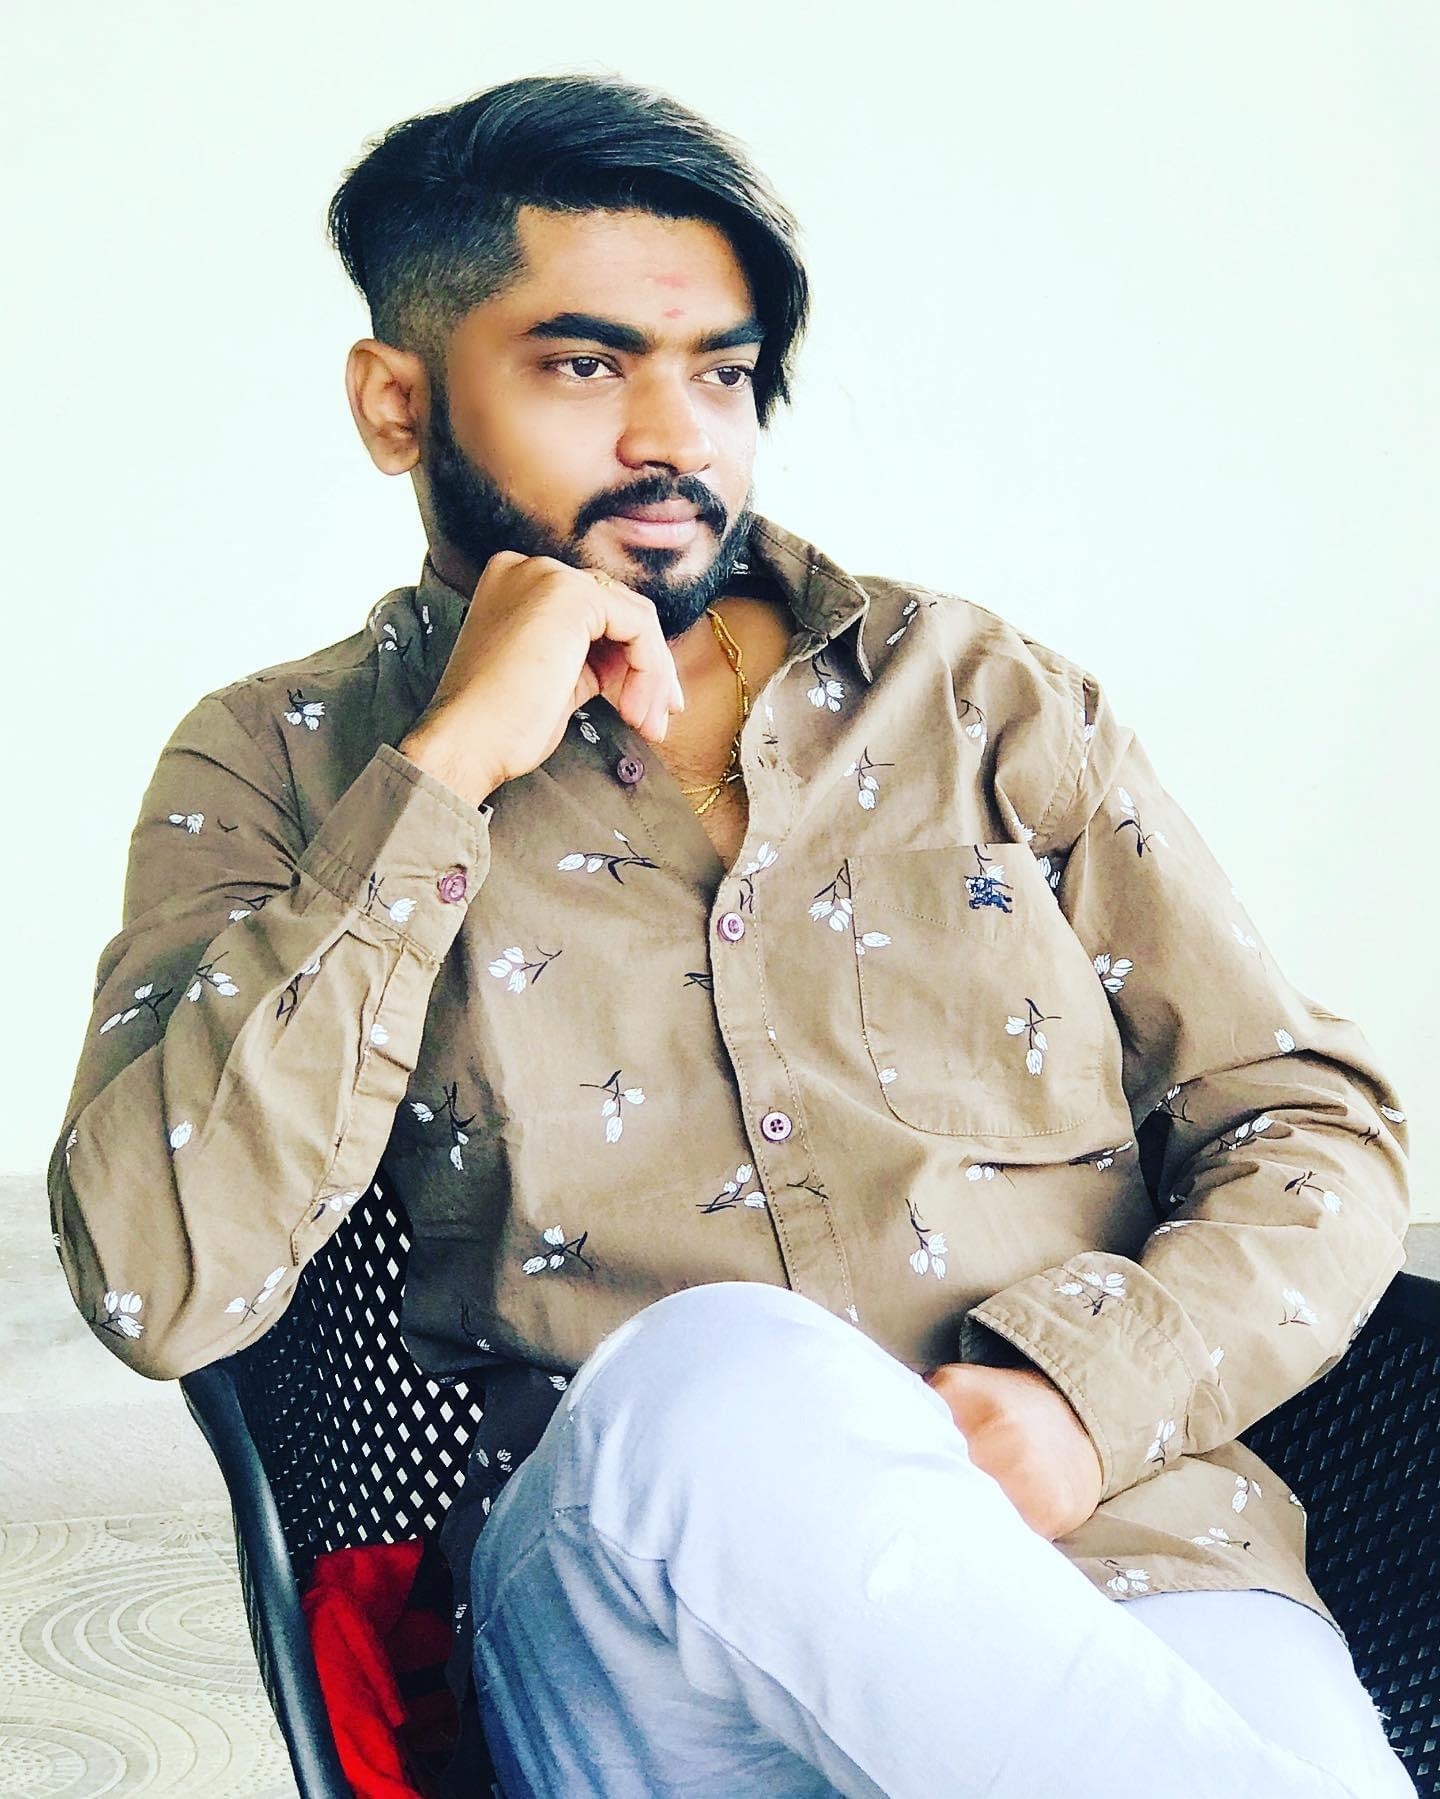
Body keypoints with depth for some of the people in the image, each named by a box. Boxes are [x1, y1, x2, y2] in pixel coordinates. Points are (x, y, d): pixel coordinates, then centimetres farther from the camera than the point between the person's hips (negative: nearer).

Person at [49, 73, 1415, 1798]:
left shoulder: (981, 693, 14)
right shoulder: (281, 764, 9)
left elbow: (1316, 1133, 12)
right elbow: (159, 1283, -7)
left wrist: (1084, 1384, -8)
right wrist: (447, 771, -8)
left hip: (1125, 1561, 0)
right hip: (629, 1622, 1)